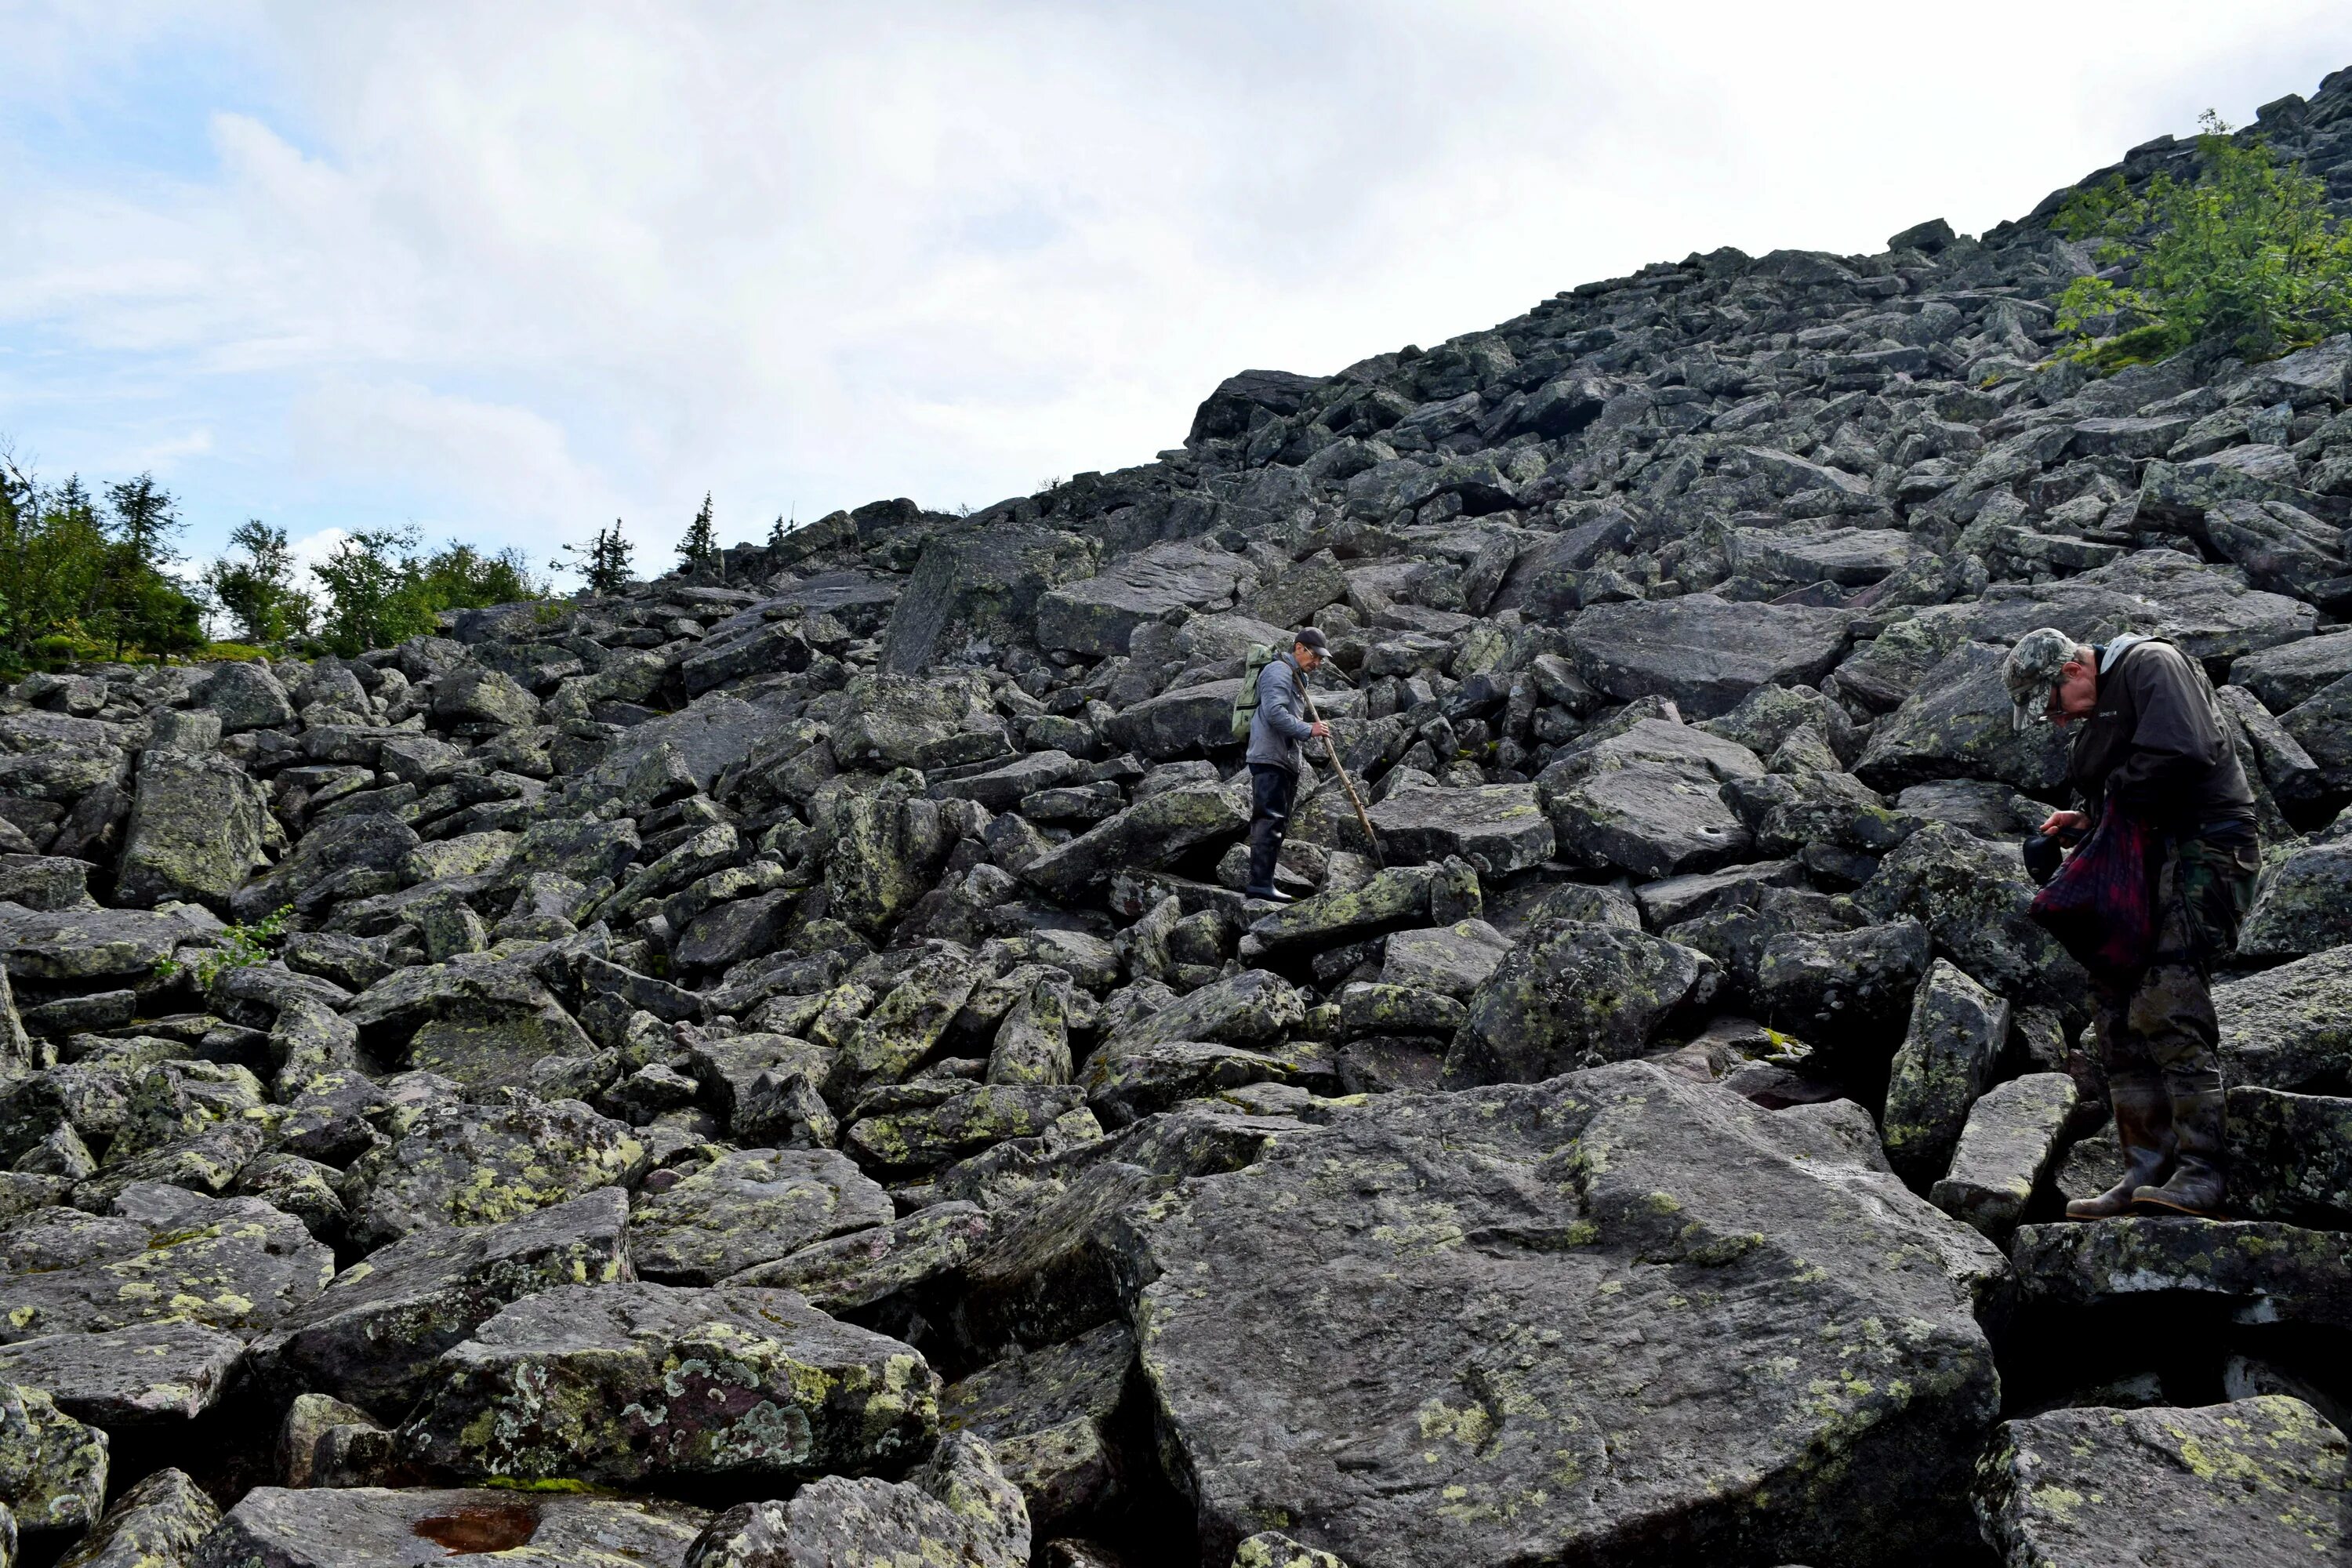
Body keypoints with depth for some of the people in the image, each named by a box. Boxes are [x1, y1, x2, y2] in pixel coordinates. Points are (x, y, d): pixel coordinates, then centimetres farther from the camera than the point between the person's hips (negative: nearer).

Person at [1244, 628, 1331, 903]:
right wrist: (1308, 729, -16)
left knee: (1278, 825, 10)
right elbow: (1274, 713, -22)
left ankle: (1263, 883, 13)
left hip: (1287, 761, 11)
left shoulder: (1298, 677, 26)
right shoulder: (1279, 671, -8)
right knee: (1270, 820, -15)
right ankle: (1260, 884, -18)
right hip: (1270, 758, -11)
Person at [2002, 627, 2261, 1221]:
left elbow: (2180, 753, -24)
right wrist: (2086, 821, 10)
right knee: (2116, 1012, 5)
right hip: (2146, 866, 10)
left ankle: (2201, 1172, -15)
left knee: (2166, 1006, -19)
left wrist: (2112, 800, -10)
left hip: (2202, 853, -10)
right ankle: (2147, 1173, 8)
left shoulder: (2152, 664, -7)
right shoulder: (2099, 709, 22)